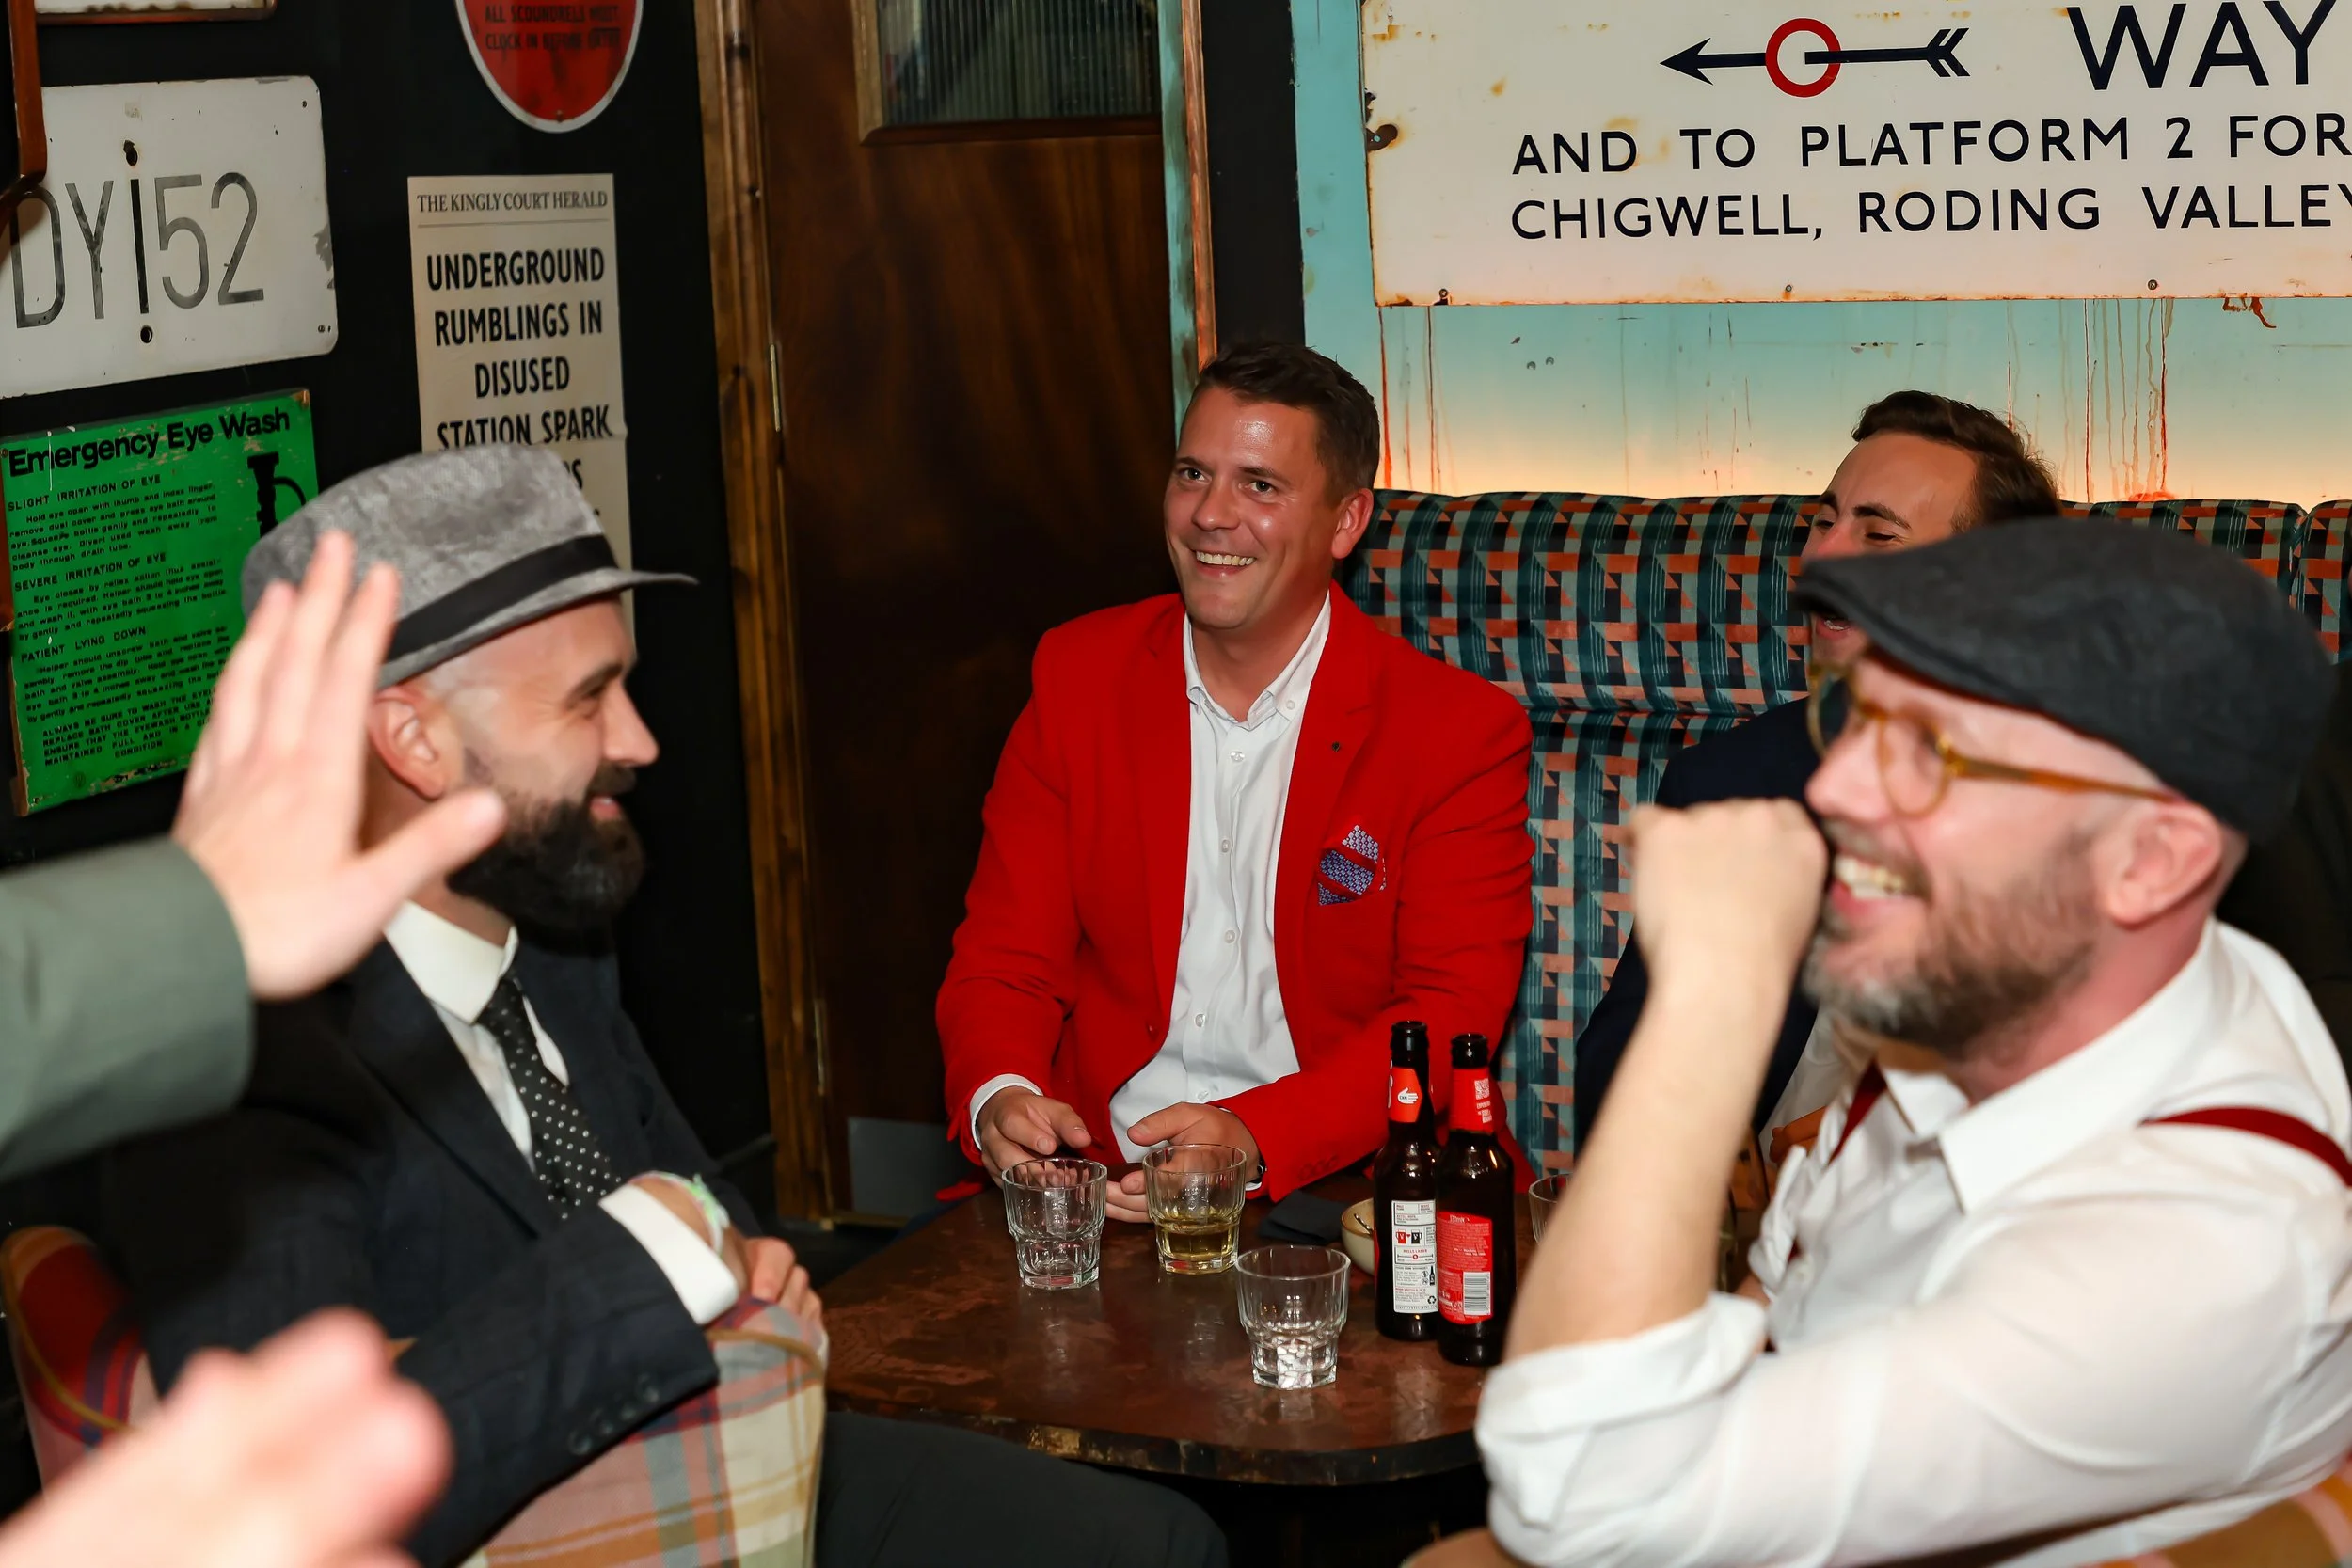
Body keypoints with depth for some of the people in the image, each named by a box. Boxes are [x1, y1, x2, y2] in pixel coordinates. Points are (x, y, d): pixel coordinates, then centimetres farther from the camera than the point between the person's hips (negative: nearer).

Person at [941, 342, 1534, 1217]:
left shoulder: (1460, 732, -1)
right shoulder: (1077, 677, 9)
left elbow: (1453, 1014, -7)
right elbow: (1004, 959, 8)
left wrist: (1255, 1136, -24)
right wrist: (998, 1099, -16)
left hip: (1328, 1185, -1)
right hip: (1098, 1179, 2)